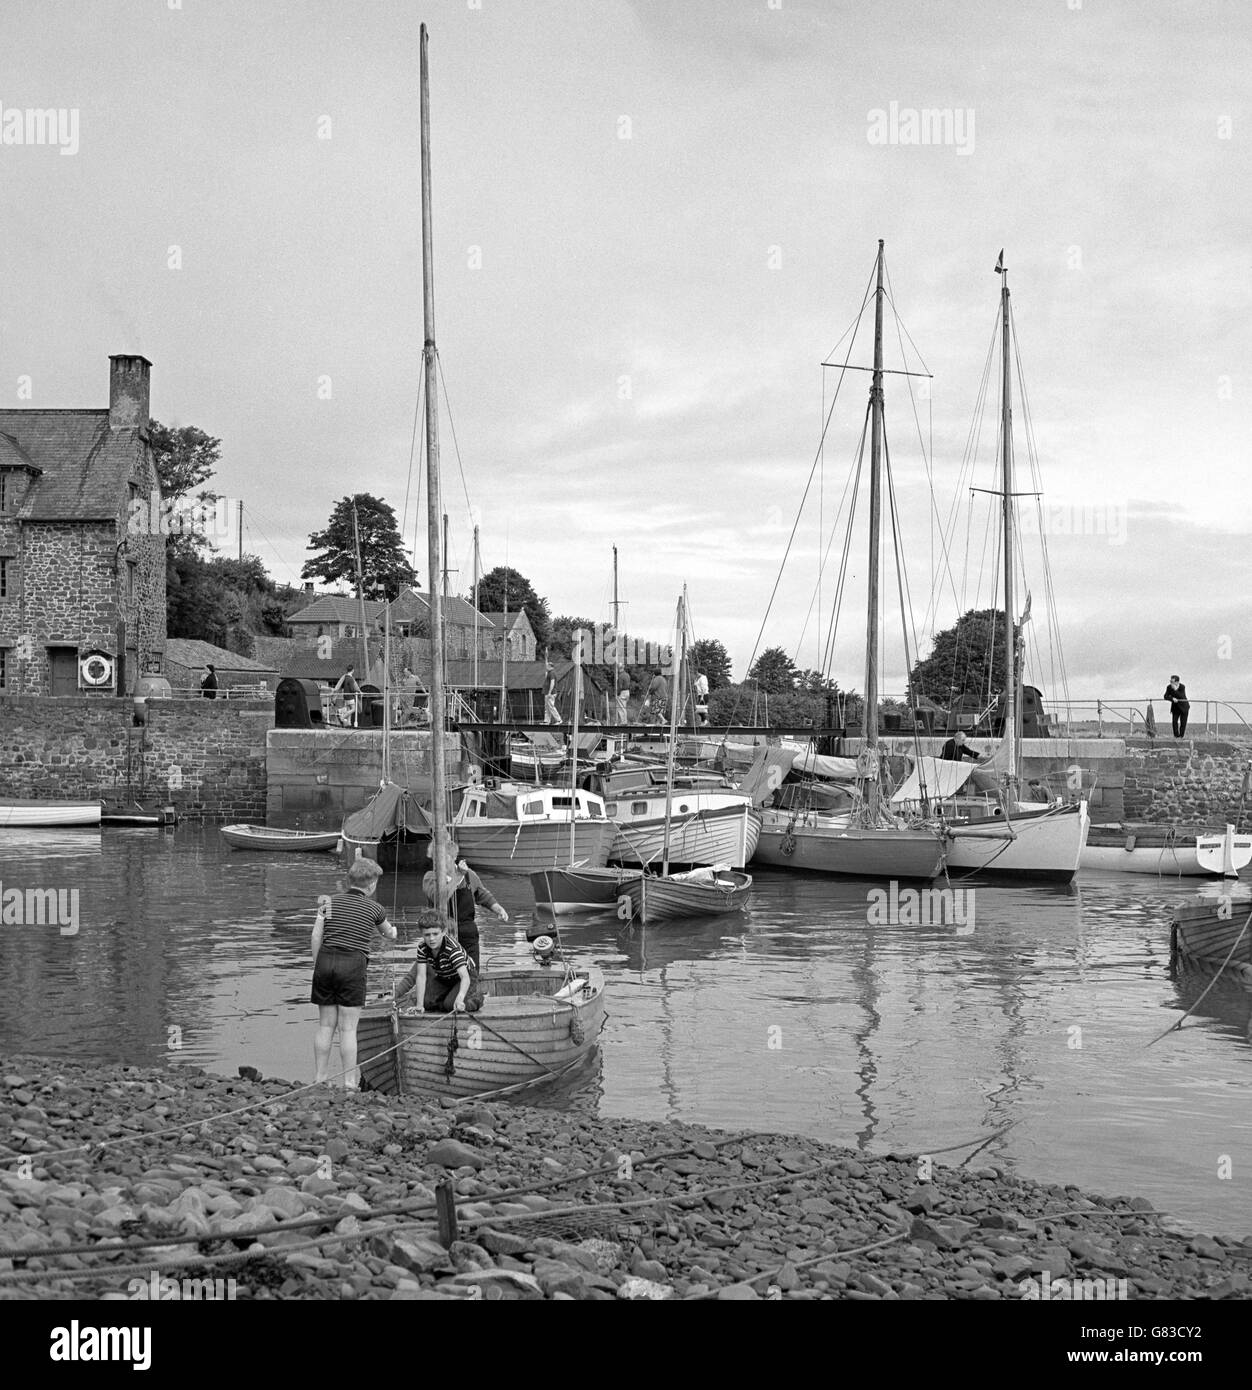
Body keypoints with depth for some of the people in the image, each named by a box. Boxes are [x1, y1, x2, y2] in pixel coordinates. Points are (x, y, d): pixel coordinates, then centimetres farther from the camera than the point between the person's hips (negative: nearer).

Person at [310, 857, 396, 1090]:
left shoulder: (330, 902, 11)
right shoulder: (374, 908, 6)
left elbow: (316, 935, 4)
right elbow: (389, 933, 26)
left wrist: (317, 965, 12)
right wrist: (392, 932, 50)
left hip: (325, 960, 3)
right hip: (353, 965, -3)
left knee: (325, 1025, 10)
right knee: (348, 1027, 0)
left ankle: (320, 1078, 14)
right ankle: (349, 1081, 2)